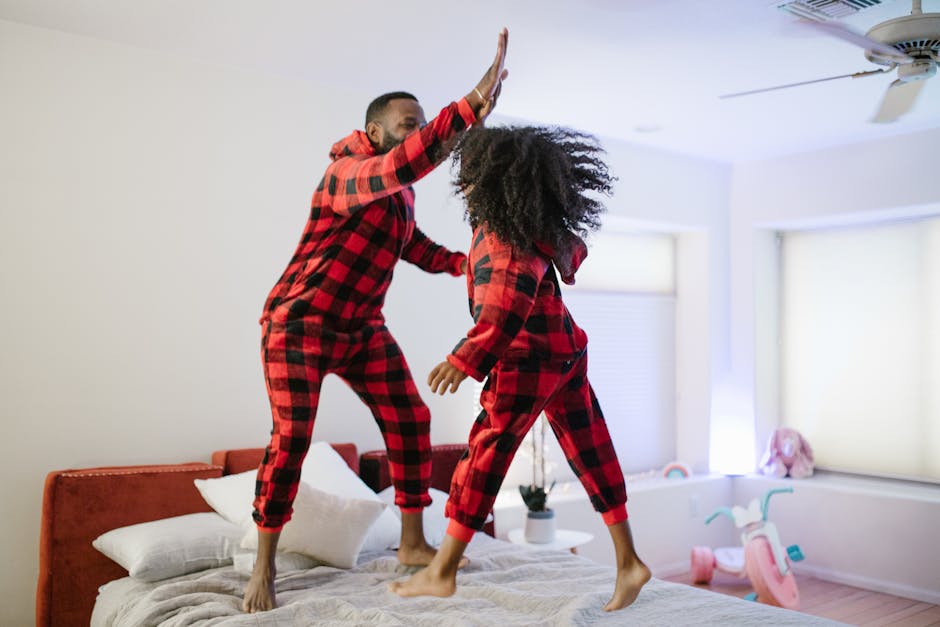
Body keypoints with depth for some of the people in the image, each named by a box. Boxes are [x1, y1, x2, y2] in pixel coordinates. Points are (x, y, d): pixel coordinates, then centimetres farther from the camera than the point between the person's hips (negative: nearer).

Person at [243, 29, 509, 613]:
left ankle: (414, 543, 15)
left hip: (364, 328, 8)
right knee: (291, 438, -13)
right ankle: (264, 569, 3)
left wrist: (465, 262, 6)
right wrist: (474, 104, -49)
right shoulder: (346, 175, -21)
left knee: (411, 420, 2)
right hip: (301, 323, -8)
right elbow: (402, 164, -44)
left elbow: (413, 245, 24)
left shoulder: (403, 194, 8)